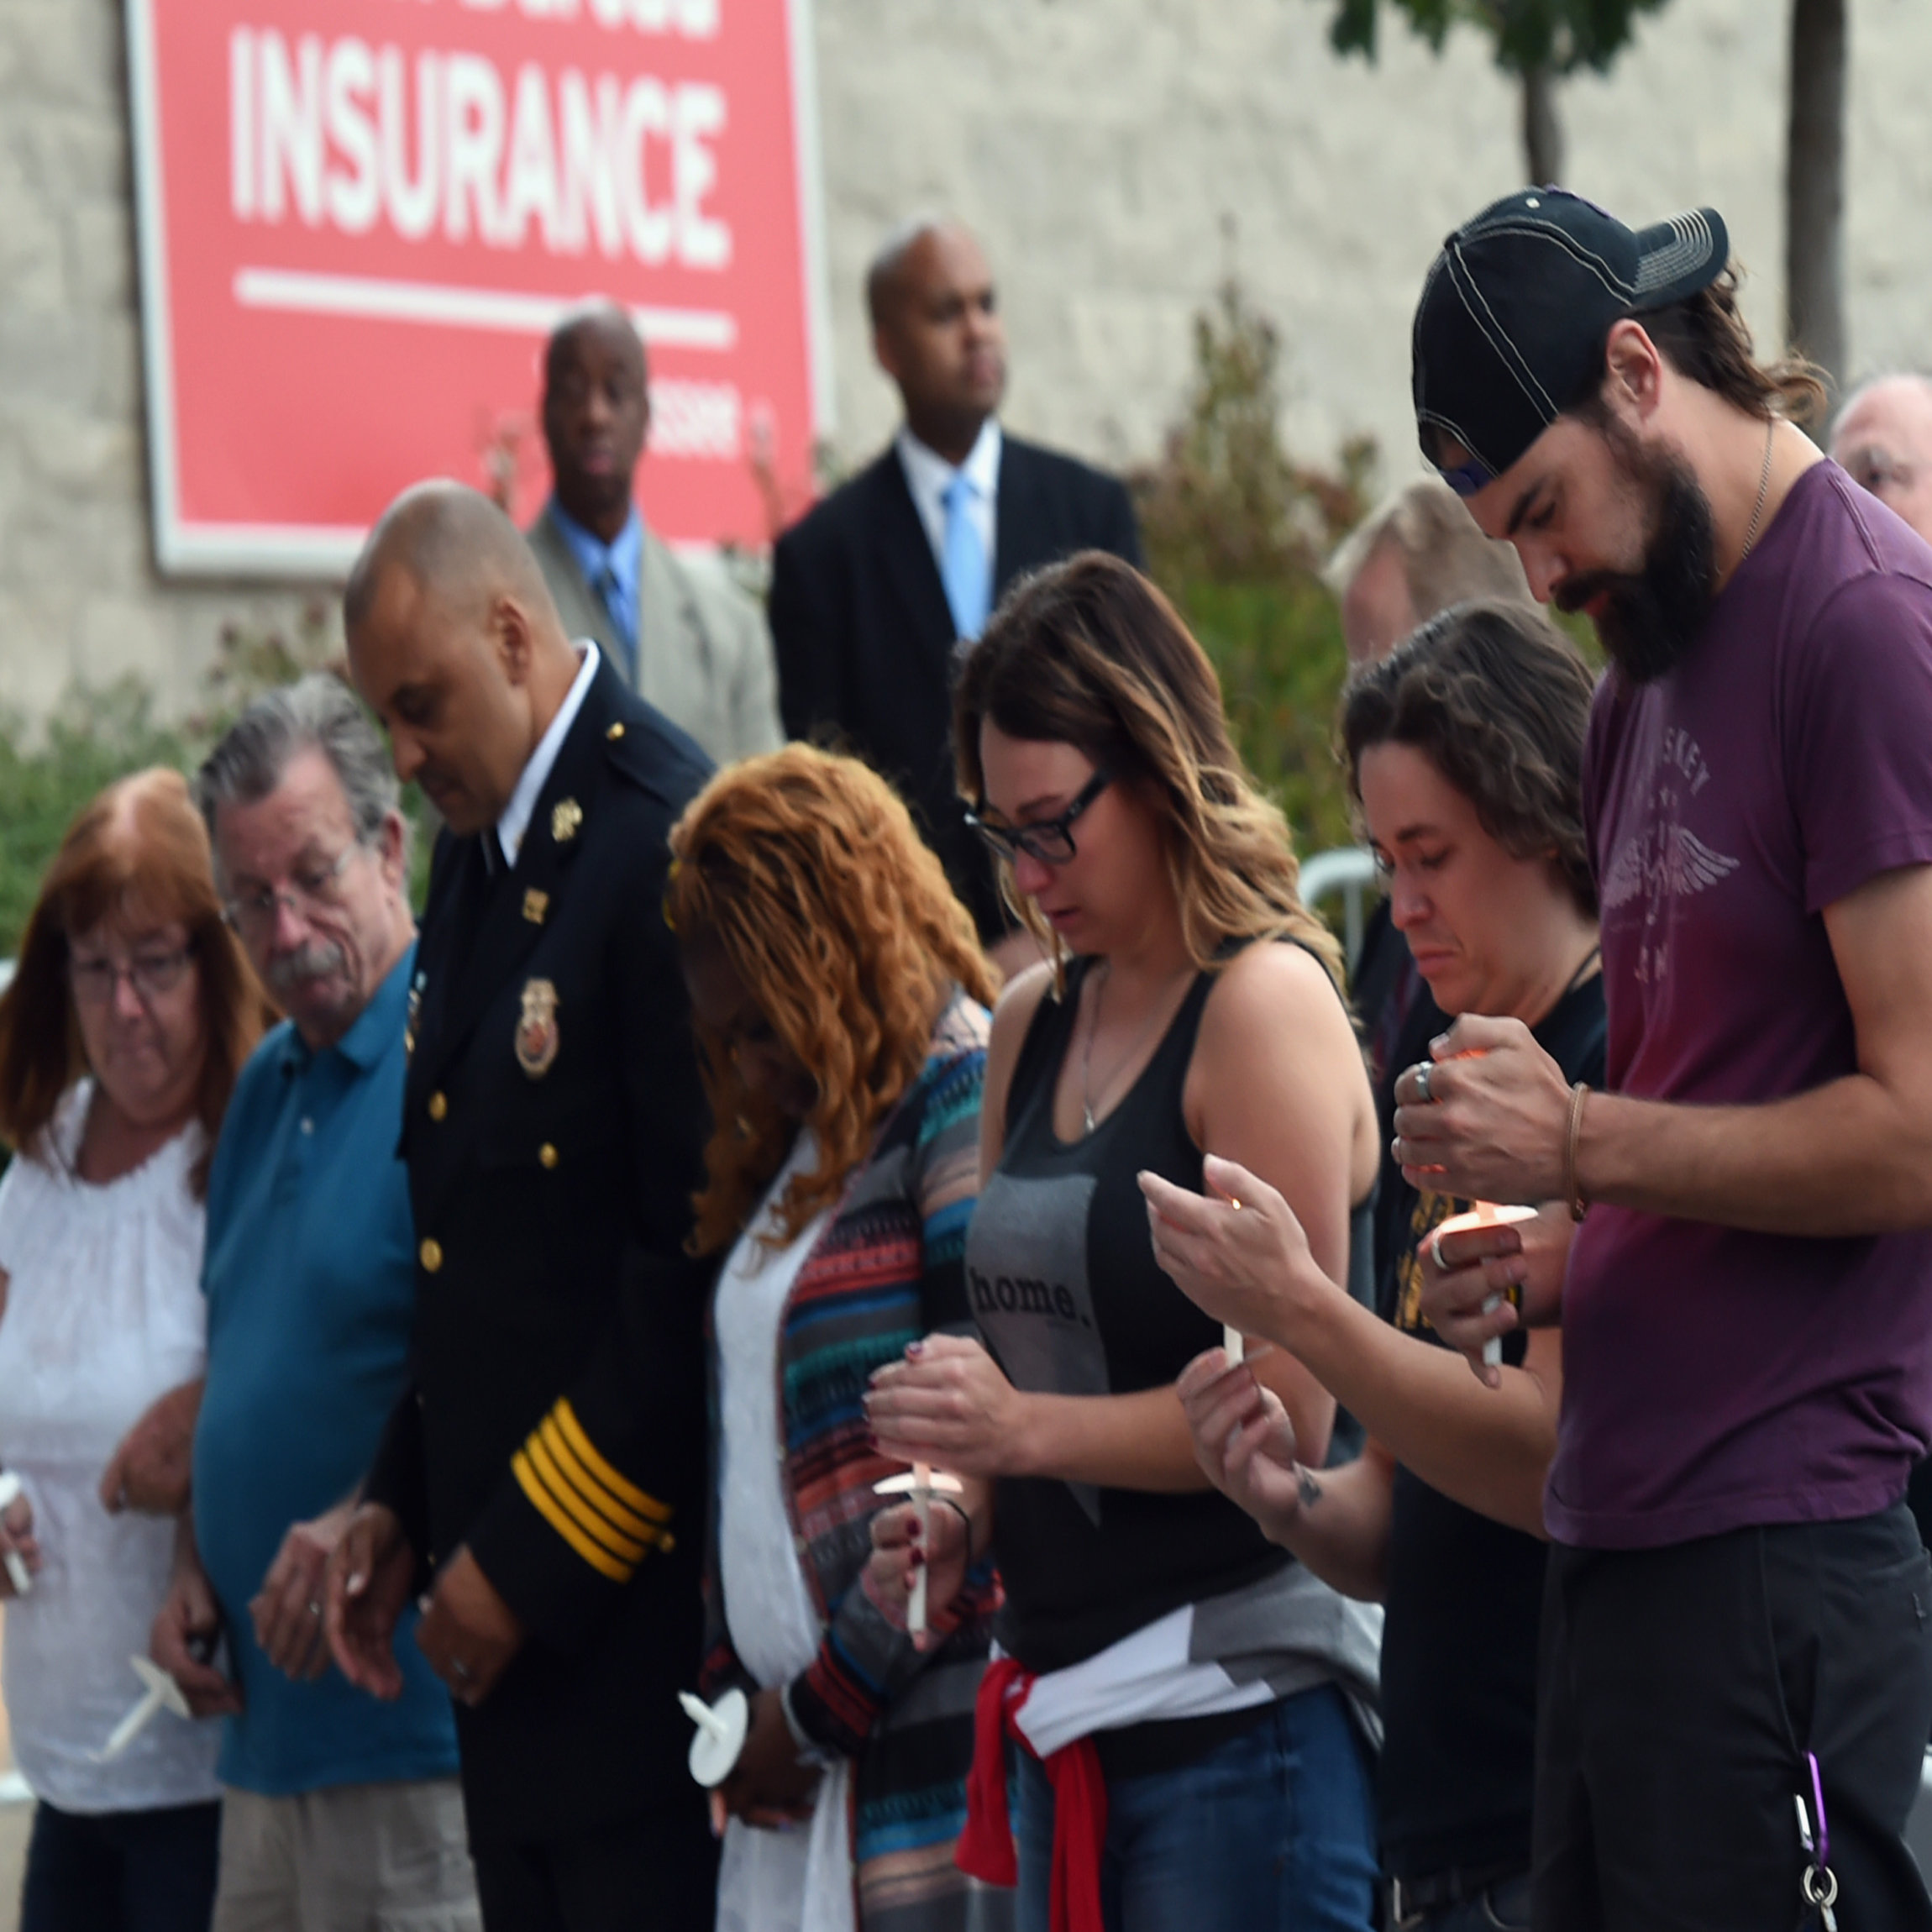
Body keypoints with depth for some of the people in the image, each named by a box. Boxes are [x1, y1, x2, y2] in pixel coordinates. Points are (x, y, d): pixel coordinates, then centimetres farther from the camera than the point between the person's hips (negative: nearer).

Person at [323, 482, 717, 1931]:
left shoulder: (670, 845, -15)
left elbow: (701, 1255, -18)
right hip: (505, 1607, 8)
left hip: (635, 1600, -8)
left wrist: (531, 1557, -14)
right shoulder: (476, 851, 13)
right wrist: (407, 1503, 11)